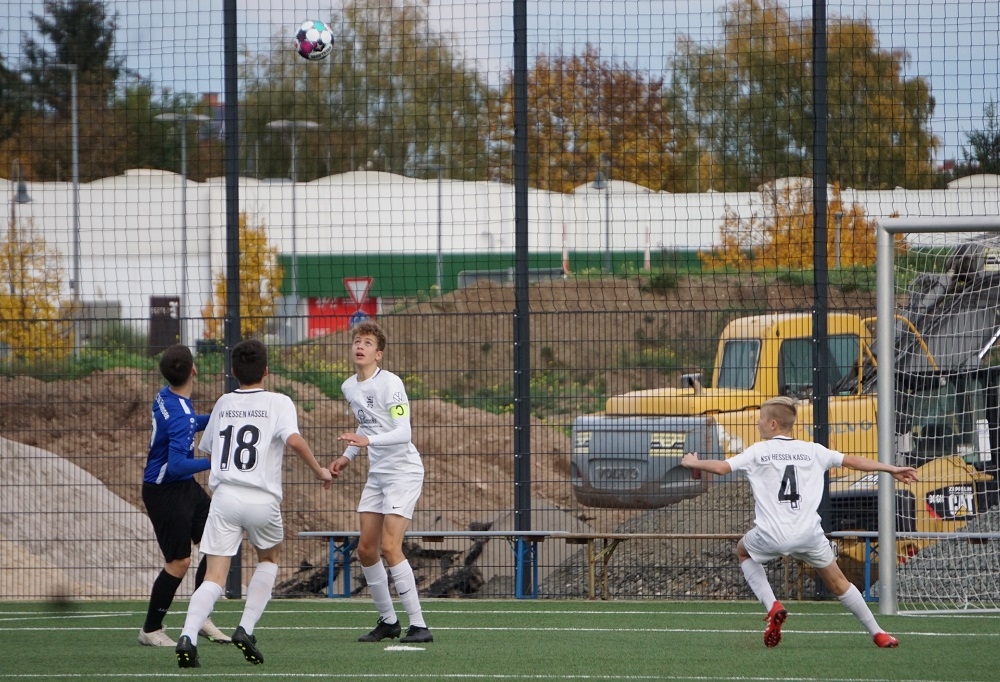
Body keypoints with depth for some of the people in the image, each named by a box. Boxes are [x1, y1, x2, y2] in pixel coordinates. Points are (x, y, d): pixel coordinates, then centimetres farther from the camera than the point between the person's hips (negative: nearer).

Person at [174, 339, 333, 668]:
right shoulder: (279, 403, 2)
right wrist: (320, 471, -3)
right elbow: (294, 440, -16)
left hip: (224, 495, 2)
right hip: (263, 500, -2)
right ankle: (246, 629, 11)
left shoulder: (223, 404, 15)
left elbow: (206, 448, 26)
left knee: (214, 577, -3)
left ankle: (188, 636, -26)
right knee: (268, 559, 26)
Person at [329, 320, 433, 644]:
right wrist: (347, 456, 17)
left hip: (403, 471, -8)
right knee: (366, 550, 7)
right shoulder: (349, 388, 9)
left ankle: (418, 625, -14)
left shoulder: (390, 383, -16)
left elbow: (403, 433, -22)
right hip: (376, 474, 8)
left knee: (389, 547, -17)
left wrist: (368, 441, -35)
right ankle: (388, 621, 21)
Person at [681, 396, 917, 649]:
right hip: (808, 534, 2)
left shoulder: (758, 451, 5)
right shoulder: (812, 451, 11)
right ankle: (877, 634, 17)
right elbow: (853, 461, 14)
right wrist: (892, 469, 23)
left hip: (771, 536, -2)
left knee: (743, 551, 31)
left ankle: (772, 607, 13)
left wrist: (693, 463, 18)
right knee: (838, 582, 18)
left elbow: (721, 467, -2)